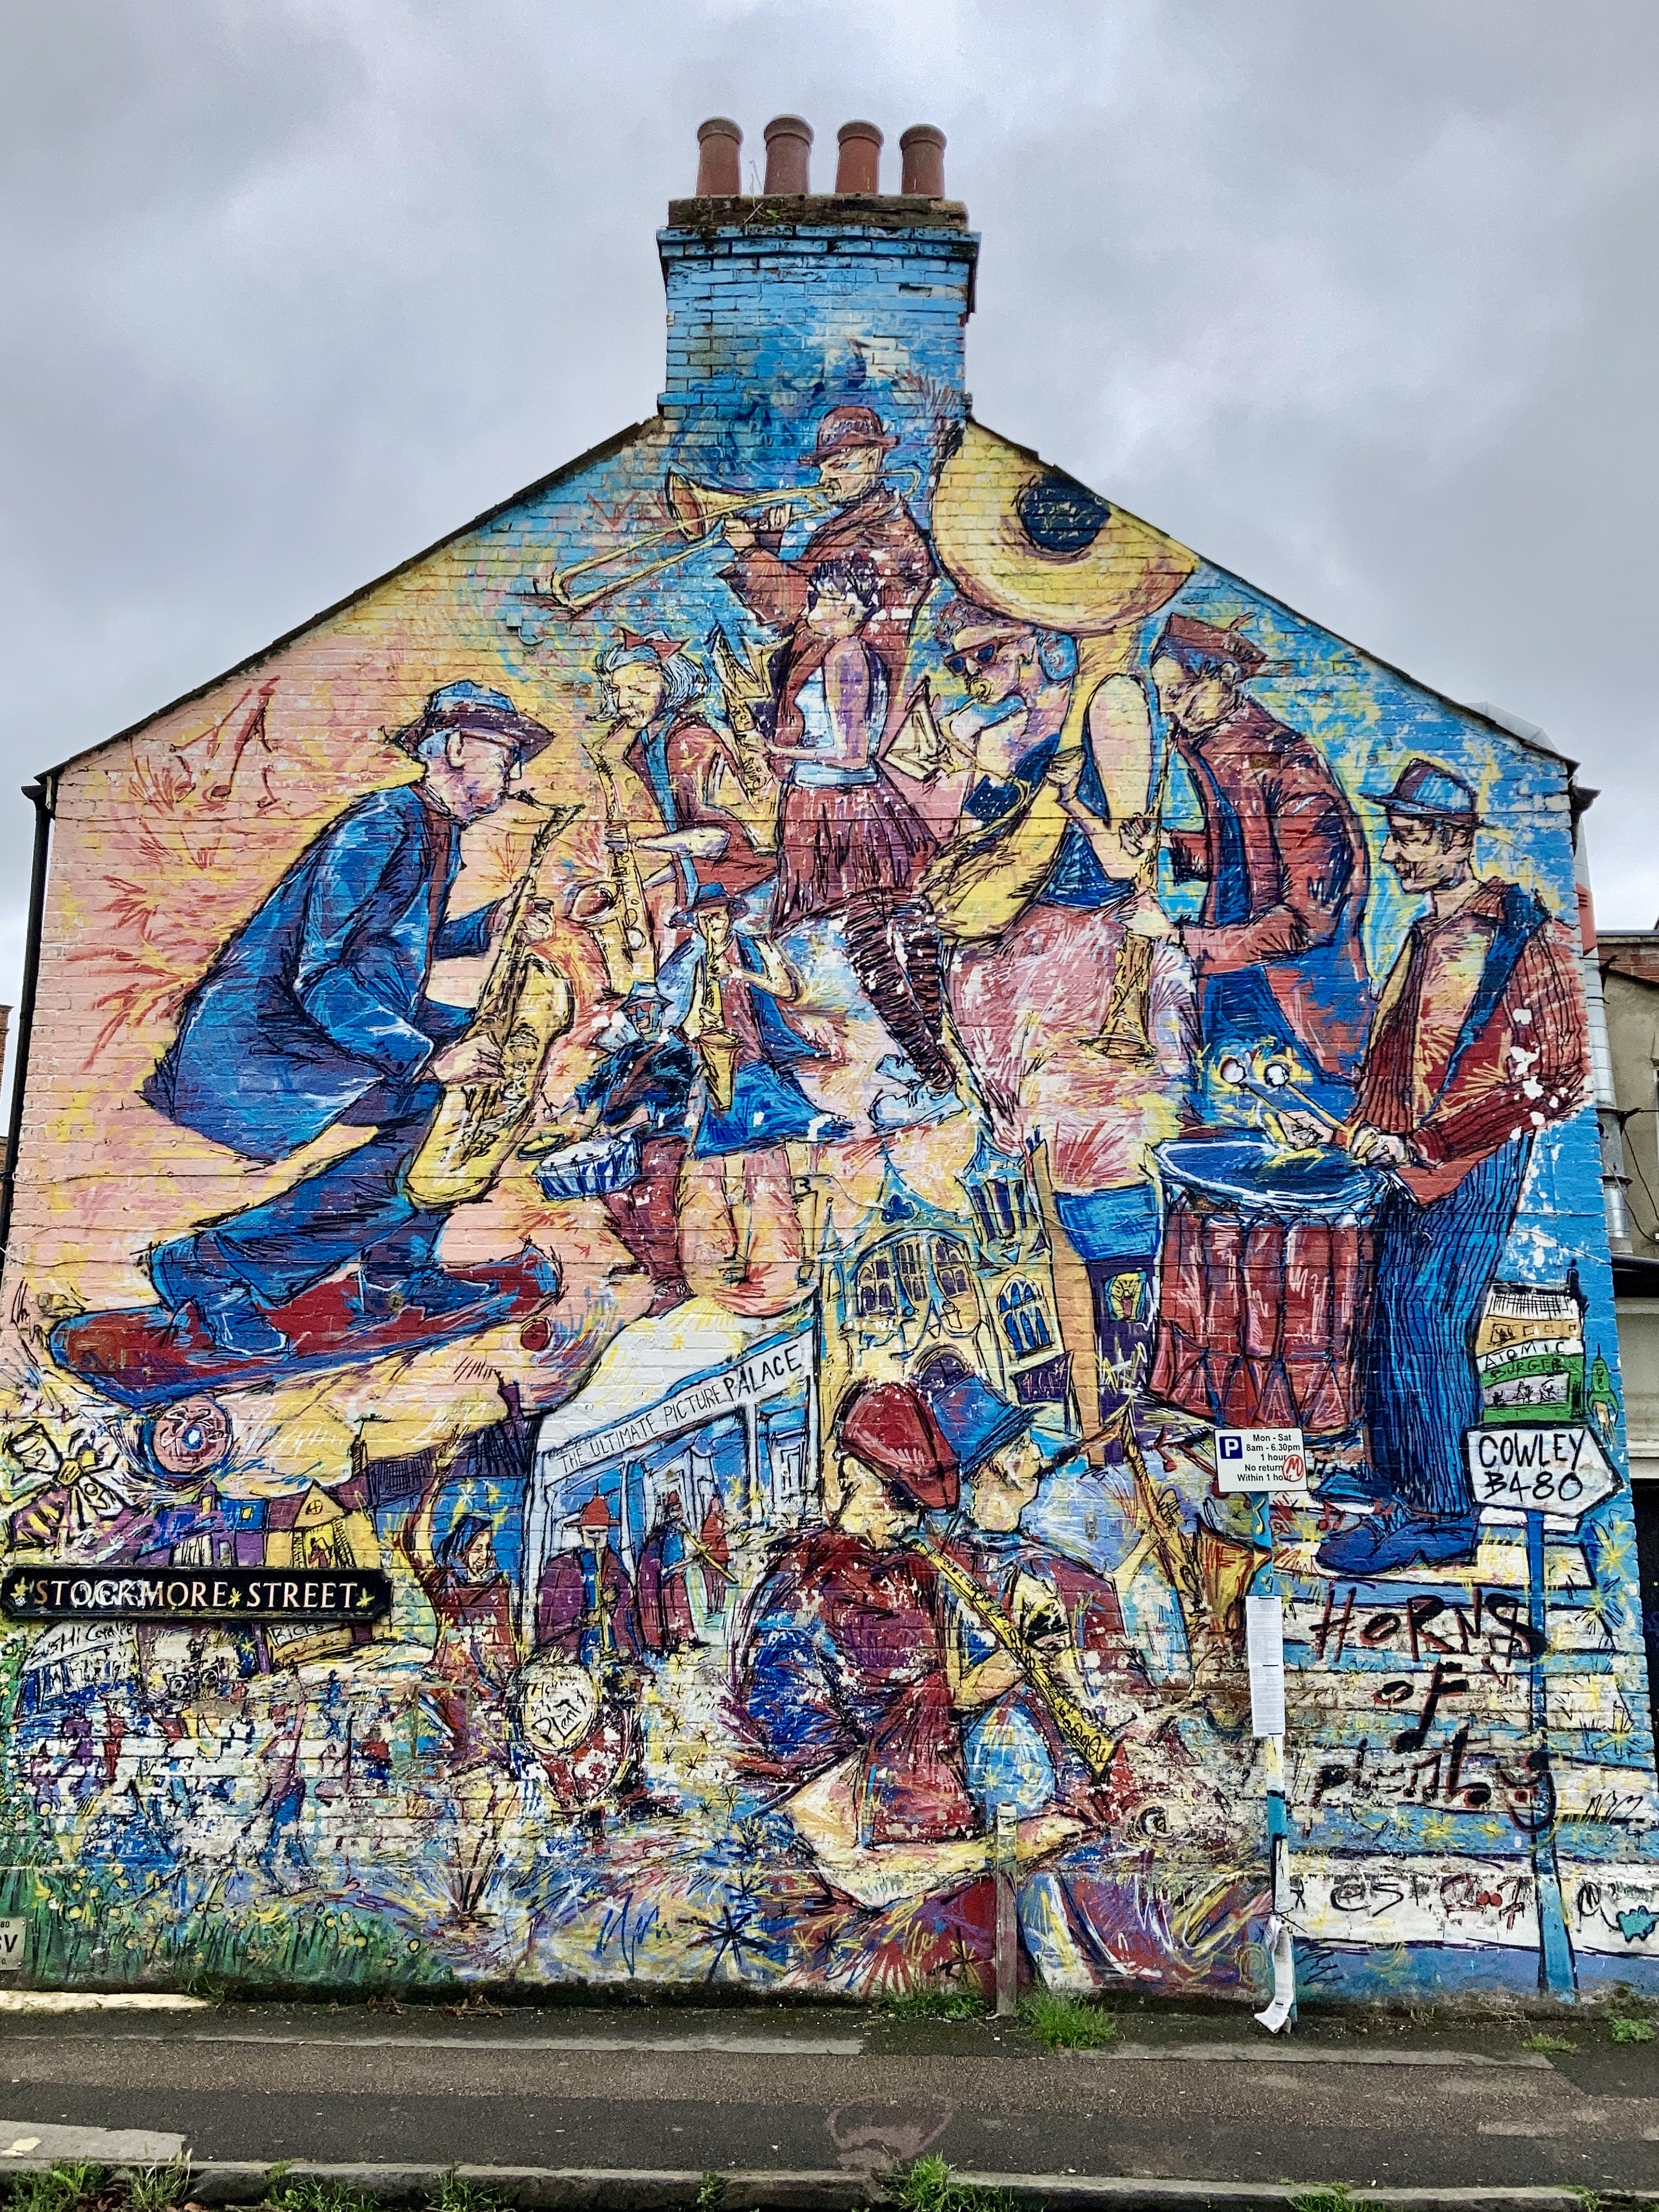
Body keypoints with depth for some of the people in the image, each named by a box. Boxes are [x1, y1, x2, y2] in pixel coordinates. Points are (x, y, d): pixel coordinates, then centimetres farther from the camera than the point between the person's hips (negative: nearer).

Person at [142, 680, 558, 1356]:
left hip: (344, 1021, 10)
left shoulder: (442, 834, 10)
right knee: (397, 1169, -24)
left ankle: (397, 1273, 14)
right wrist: (426, 1059, -30)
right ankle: (205, 1267, -4)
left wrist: (490, 924, 9)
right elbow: (320, 979, -25)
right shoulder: (380, 826, -19)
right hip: (257, 1040, -10)